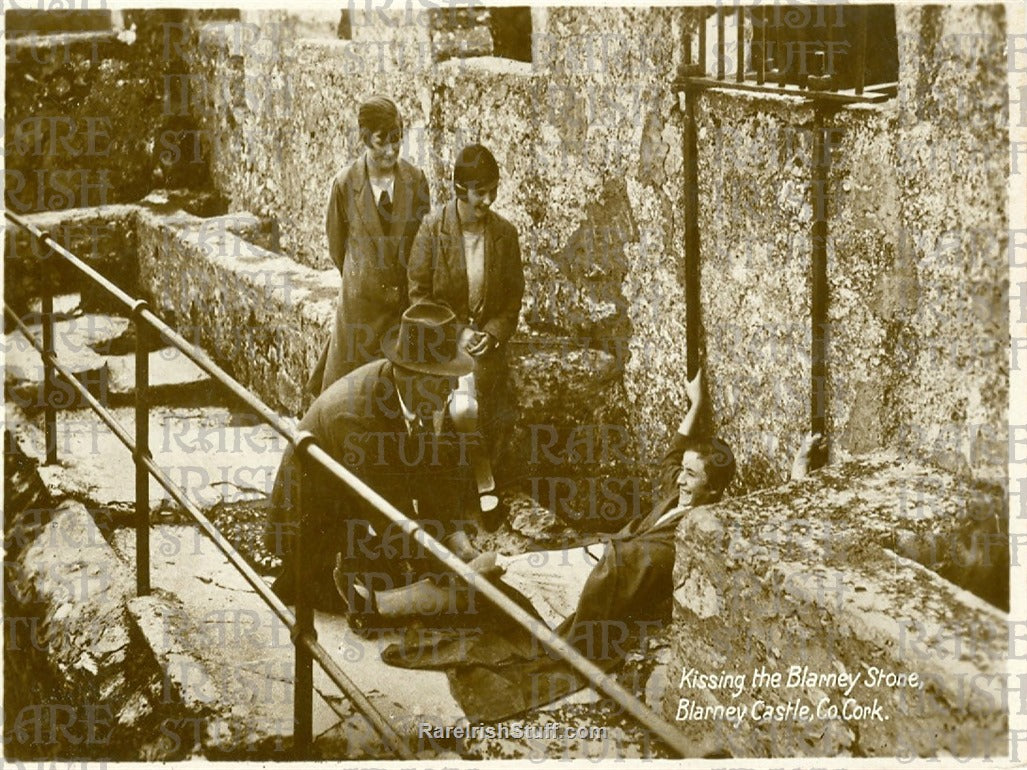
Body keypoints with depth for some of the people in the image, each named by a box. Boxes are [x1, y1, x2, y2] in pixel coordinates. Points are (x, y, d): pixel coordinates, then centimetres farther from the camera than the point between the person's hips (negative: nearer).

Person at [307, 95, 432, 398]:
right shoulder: (345, 183, -10)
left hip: (407, 297, 1)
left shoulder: (416, 179, -5)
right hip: (362, 302, -1)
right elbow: (336, 246, 4)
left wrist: (406, 282, 13)